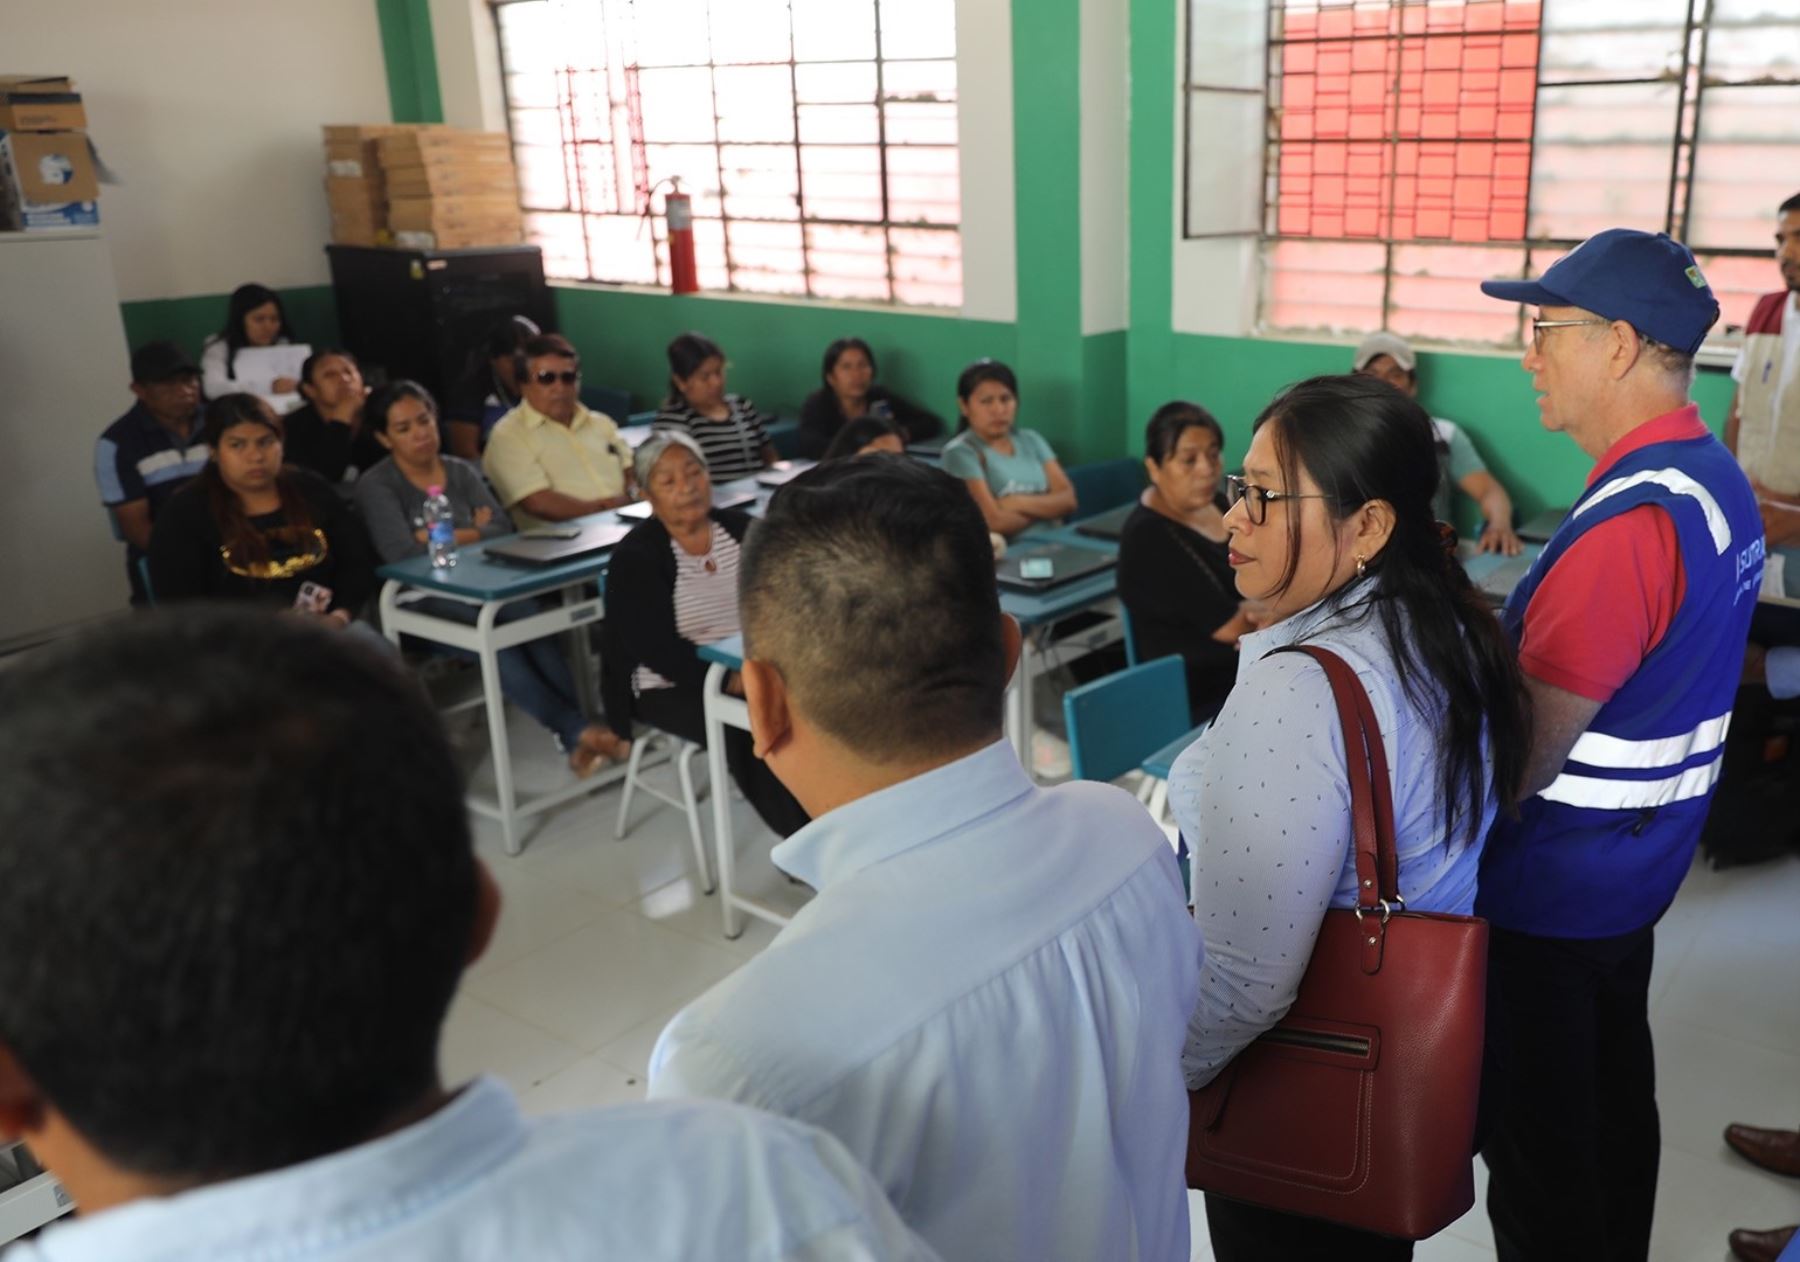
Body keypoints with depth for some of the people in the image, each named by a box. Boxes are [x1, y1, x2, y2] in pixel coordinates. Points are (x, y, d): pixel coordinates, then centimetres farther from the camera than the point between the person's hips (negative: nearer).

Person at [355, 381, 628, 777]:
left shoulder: (461, 472, 16)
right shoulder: (376, 486, 2)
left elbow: (502, 528, 2)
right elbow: (401, 553, -13)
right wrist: (472, 533, -4)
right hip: (420, 600, -4)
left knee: (530, 616, -31)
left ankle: (575, 737, -39)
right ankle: (576, 730, -37)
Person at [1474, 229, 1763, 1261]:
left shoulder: (1631, 519, -27)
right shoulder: (1716, 477, 4)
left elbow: (1526, 748, -26)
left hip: (1553, 886, -10)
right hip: (1642, 864, 10)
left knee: (1537, 1138, 7)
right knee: (1614, 1096, 24)